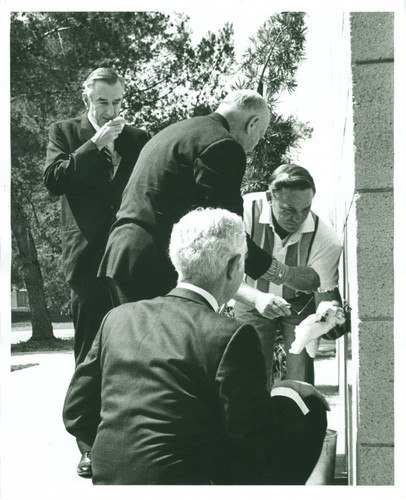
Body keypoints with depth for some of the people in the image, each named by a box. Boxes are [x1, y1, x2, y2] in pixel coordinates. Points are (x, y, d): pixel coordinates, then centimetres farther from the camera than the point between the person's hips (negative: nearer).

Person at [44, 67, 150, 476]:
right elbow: (54, 179, -6)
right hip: (88, 258, -1)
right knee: (90, 357, 2)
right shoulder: (64, 132, 9)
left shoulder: (138, 139, 13)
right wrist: (96, 143, -11)